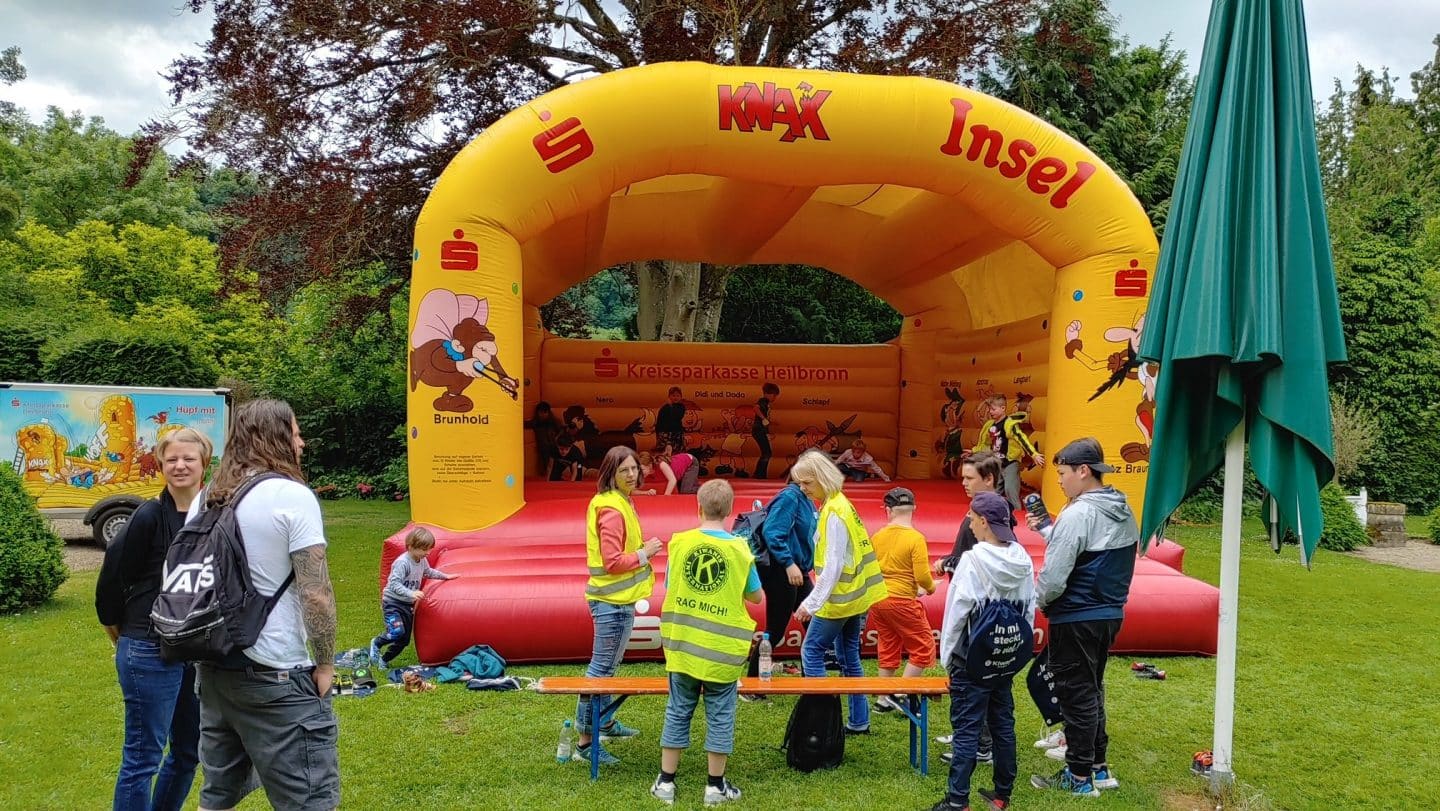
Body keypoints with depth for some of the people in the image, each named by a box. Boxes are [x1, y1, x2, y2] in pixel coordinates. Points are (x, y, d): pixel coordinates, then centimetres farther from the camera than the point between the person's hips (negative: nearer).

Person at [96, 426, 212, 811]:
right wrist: (120, 633, 4)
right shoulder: (149, 517, -13)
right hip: (151, 653, -6)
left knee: (188, 752, 16)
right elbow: (112, 581, -7)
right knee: (143, 757, 2)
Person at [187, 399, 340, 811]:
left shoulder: (205, 500, 10)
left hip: (214, 668, 8)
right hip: (276, 676, -8)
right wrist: (325, 664, -6)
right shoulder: (292, 496, -13)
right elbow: (316, 594, -16)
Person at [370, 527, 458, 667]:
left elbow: (429, 572, 25)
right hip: (393, 602, -8)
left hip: (408, 604, 8)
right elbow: (394, 583, -31)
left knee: (404, 640, 8)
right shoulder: (402, 562, -24)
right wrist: (411, 593, -41)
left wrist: (445, 576, 27)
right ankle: (376, 643, 5)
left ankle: (384, 660, 28)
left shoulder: (422, 561, 2)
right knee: (397, 632, -24)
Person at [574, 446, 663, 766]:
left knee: (608, 666, 23)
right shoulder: (612, 510, -21)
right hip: (613, 601, -11)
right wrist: (645, 554, -14)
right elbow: (612, 562, -24)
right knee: (601, 669, -6)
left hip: (619, 598, 11)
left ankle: (606, 722, 39)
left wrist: (641, 548, 7)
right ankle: (585, 741, -1)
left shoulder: (622, 502, 11)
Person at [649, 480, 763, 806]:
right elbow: (756, 596, 2)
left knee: (677, 711, 13)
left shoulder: (678, 542, -6)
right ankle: (716, 785, 18)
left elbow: (669, 587, 6)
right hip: (722, 647, -2)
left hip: (683, 644, 2)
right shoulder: (740, 549, -9)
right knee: (720, 715, 10)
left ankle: (665, 781, 20)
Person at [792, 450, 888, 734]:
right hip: (855, 596, 9)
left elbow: (833, 565, -23)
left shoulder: (834, 513, -19)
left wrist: (811, 603, -22)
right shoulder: (841, 504, 9)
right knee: (850, 656, 14)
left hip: (839, 598, -9)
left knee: (811, 652, 0)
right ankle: (859, 722, 20)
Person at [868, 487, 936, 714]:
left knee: (887, 649, 17)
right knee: (924, 648, 8)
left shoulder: (877, 537, 2)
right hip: (902, 601, -6)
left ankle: (883, 699, 22)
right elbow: (922, 576, -17)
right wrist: (931, 588, 5)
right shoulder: (916, 538, -13)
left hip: (878, 600, 6)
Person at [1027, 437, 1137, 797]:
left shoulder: (1078, 514, -21)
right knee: (1092, 690, 21)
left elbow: (1054, 577, -23)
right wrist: (1046, 529, 12)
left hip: (1076, 619, -9)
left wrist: (1035, 602, -4)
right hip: (1110, 614, 9)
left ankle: (1079, 777, 13)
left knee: (1076, 695, 3)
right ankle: (1099, 767, 29)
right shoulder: (1125, 513, 6)